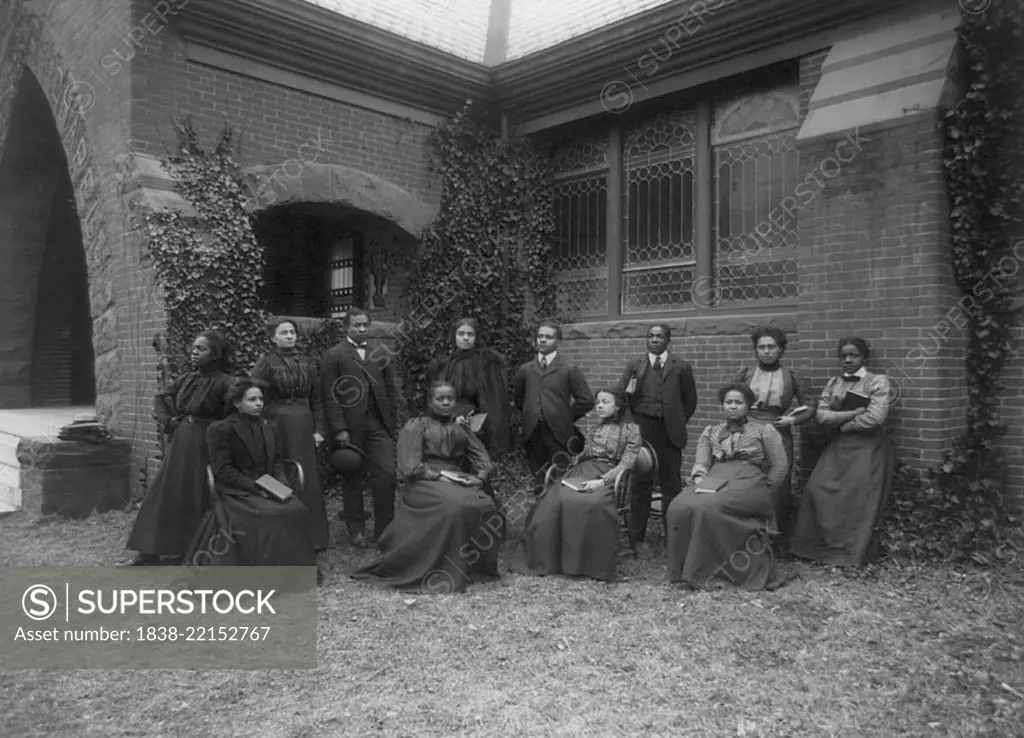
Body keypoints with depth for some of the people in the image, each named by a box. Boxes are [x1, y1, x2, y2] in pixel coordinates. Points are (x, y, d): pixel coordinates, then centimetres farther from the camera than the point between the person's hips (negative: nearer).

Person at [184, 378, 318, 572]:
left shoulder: (269, 427, 16)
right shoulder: (221, 430, -3)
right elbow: (223, 471, -9)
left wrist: (282, 483, -7)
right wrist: (254, 487, -18)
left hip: (268, 488, 5)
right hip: (237, 491, -5)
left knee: (297, 509, -22)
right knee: (270, 514, -31)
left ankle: (296, 568, -11)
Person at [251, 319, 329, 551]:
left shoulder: (306, 364, 9)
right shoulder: (267, 363, -3)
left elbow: (316, 400, 11)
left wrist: (318, 429, 3)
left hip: (303, 428, 4)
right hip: (277, 426, -4)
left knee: (307, 480, 7)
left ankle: (312, 537, 17)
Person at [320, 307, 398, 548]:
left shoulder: (380, 353, 13)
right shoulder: (334, 356, 0)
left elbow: (390, 390, 14)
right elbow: (330, 397, -6)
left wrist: (391, 421, 6)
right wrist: (339, 430, -12)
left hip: (379, 425, 3)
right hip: (350, 428, -3)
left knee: (386, 476, -3)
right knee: (353, 481, 7)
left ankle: (384, 532, 8)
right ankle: (356, 531, 20)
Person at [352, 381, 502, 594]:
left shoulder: (462, 429, 23)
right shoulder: (416, 426, 8)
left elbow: (482, 458, 15)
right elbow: (410, 468, -3)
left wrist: (479, 477, -6)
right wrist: (439, 475, -14)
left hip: (458, 482, 5)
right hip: (425, 483, -4)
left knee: (486, 506, -26)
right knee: (454, 507, -35)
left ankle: (478, 566, -10)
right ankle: (446, 572, -26)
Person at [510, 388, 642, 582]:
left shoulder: (631, 430, 11)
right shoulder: (595, 429, 29)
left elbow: (625, 464, -1)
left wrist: (602, 481, -16)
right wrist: (569, 463, 2)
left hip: (607, 477, -4)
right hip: (580, 472, 4)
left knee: (592, 504, -39)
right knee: (552, 501, -28)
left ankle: (592, 565, -29)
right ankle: (547, 560, -24)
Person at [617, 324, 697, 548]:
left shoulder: (681, 367, 6)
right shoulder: (634, 366, 8)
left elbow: (690, 400, 8)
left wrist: (678, 423, 4)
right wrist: (632, 421, -10)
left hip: (669, 433, -1)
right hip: (641, 431, 1)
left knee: (671, 485, 3)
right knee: (640, 484, 5)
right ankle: (637, 537, 13)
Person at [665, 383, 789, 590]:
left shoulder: (764, 431, 13)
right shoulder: (710, 432, 22)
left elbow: (780, 466, 9)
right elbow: (700, 465, 15)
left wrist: (762, 493, 1)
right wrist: (701, 482, -6)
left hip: (748, 482, -3)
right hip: (714, 481, 4)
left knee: (708, 508, -35)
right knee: (678, 508, -29)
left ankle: (709, 573, -24)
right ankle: (688, 569, -19)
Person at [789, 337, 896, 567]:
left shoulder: (877, 381, -3)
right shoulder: (833, 383, 12)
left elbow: (875, 418, -16)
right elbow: (822, 415, -1)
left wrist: (841, 423, -6)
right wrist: (854, 413, -12)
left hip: (867, 448, -5)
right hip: (838, 447, 5)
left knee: (858, 500, -5)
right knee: (819, 491, -5)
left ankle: (854, 553, 9)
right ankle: (822, 546, 6)